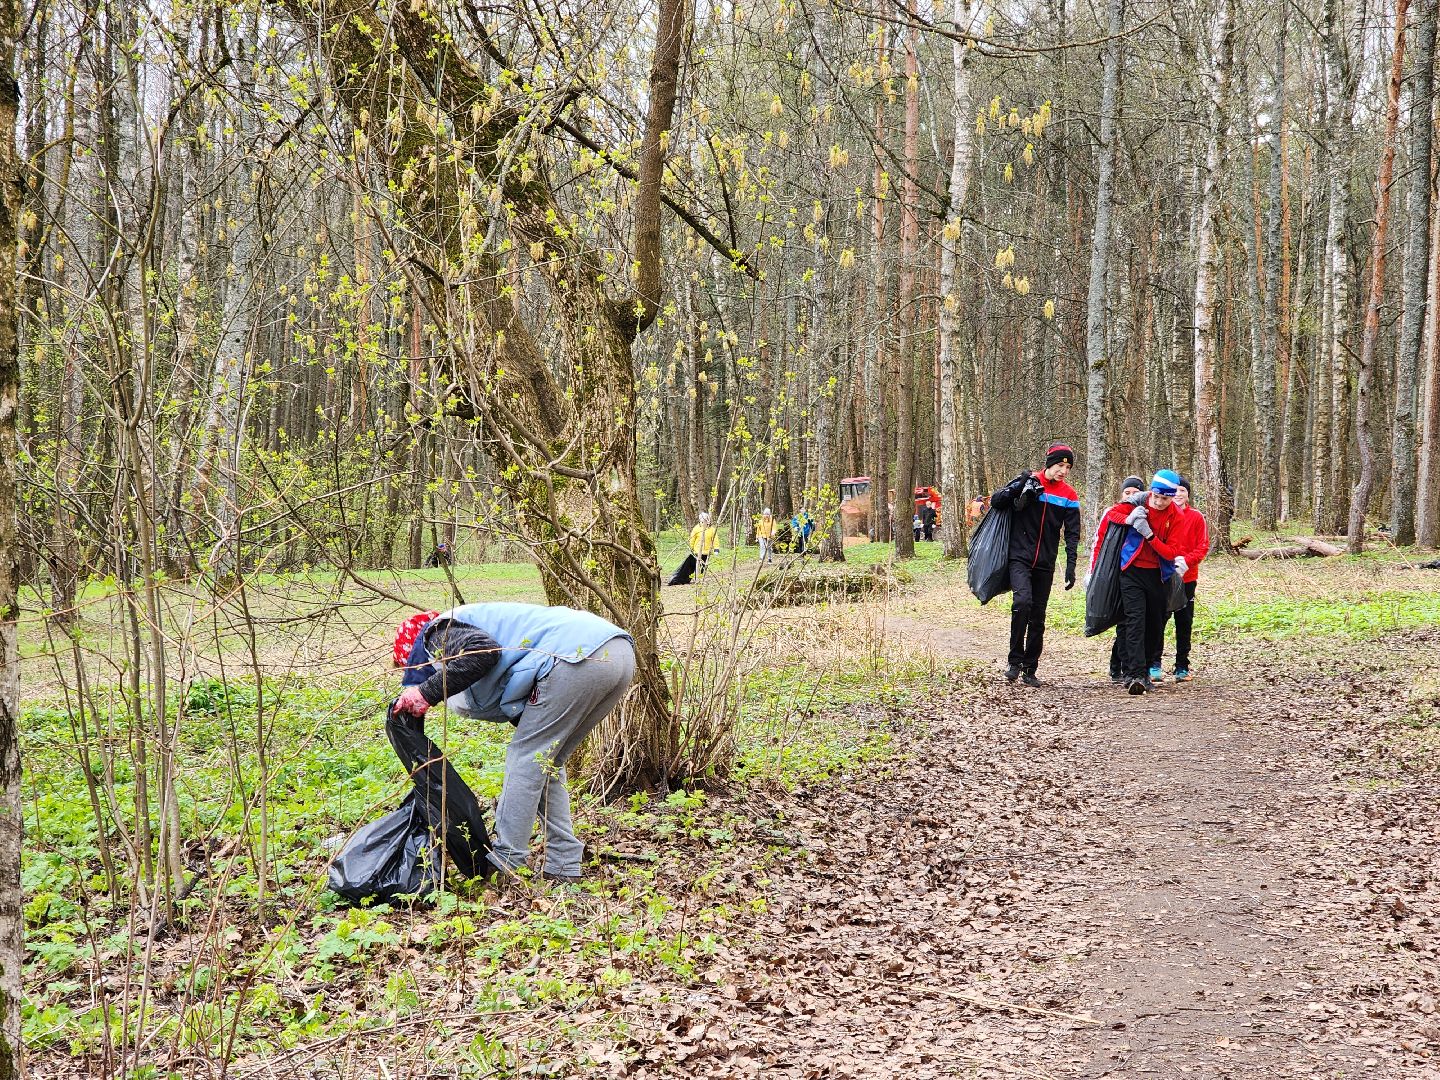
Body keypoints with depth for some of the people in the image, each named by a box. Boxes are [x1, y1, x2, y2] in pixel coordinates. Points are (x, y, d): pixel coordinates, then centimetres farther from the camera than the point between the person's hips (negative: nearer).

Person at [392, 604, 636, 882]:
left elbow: (484, 651, -14)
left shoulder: (441, 631, 11)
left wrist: (428, 692, -5)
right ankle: (562, 865, 18)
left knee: (526, 757, 3)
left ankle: (504, 864, 5)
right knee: (546, 763, 20)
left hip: (579, 654, -10)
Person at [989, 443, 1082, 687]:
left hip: (1045, 564, 3)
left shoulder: (1069, 496, 4)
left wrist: (1071, 566, -8)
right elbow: (995, 502, -3)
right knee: (1022, 600, -25)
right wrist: (1019, 486, -20)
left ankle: (1030, 669, 17)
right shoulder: (1027, 481, -2)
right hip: (1020, 557, -3)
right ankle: (1015, 661, -15)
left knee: (1038, 617, 7)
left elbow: (1072, 533, 3)